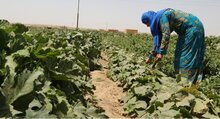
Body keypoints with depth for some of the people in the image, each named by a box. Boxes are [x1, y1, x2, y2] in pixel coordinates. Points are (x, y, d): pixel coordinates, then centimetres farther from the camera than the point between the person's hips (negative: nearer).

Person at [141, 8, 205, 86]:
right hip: (187, 30, 10)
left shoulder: (161, 16, -18)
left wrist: (161, 52, -26)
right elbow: (158, 39, 13)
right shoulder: (158, 22, 10)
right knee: (181, 54, 8)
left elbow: (166, 35, -28)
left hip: (193, 28, -9)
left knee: (188, 55, -9)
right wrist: (151, 56, 14)